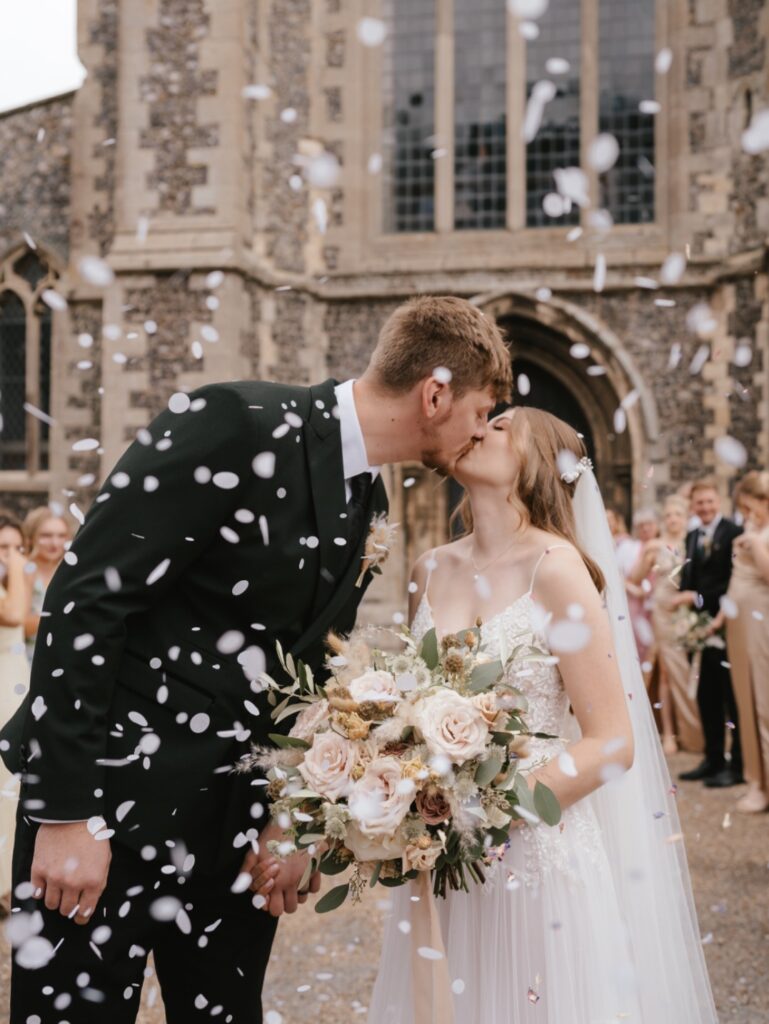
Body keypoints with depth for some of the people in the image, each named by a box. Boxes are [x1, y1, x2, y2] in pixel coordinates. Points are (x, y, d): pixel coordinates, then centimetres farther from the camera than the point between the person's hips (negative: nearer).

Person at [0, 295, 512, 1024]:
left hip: (235, 815, 7)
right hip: (111, 795, -7)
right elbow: (84, 598, -20)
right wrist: (67, 810, -20)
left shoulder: (369, 503, 8)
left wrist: (286, 820, 4)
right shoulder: (237, 425, -17)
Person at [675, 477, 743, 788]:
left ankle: (737, 765, 9)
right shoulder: (692, 537, 15)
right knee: (707, 697, 12)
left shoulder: (734, 533, -10)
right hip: (702, 626, 7)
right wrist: (685, 599, -6)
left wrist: (699, 598, -17)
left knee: (733, 697, 1)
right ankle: (714, 759, 23)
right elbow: (689, 581, 13)